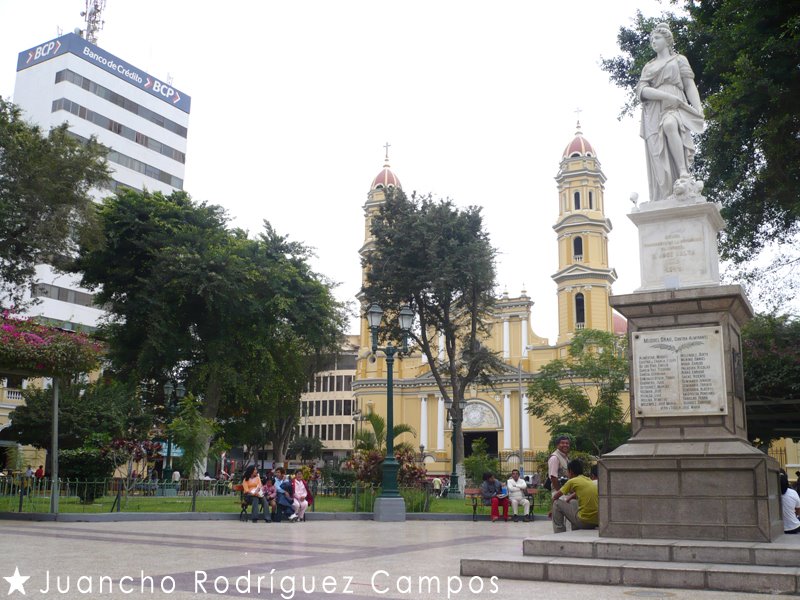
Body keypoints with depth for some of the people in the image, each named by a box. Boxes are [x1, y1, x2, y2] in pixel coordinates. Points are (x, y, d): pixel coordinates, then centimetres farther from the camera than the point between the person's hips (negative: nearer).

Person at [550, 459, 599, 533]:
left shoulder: (572, 481, -3)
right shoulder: (589, 480, 16)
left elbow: (555, 497, 5)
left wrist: (554, 508, 23)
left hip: (583, 522, -7)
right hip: (597, 522, 7)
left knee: (557, 503, 7)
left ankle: (559, 533, 8)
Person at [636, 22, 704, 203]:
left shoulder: (679, 60, 20)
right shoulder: (648, 67, 25)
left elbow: (690, 86, 9)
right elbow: (641, 90, 7)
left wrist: (699, 111, -6)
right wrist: (666, 95, -10)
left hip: (675, 108, -2)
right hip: (654, 112, 2)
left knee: (669, 124, -40)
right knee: (660, 160, -15)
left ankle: (684, 174, -42)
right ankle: (666, 199, -24)